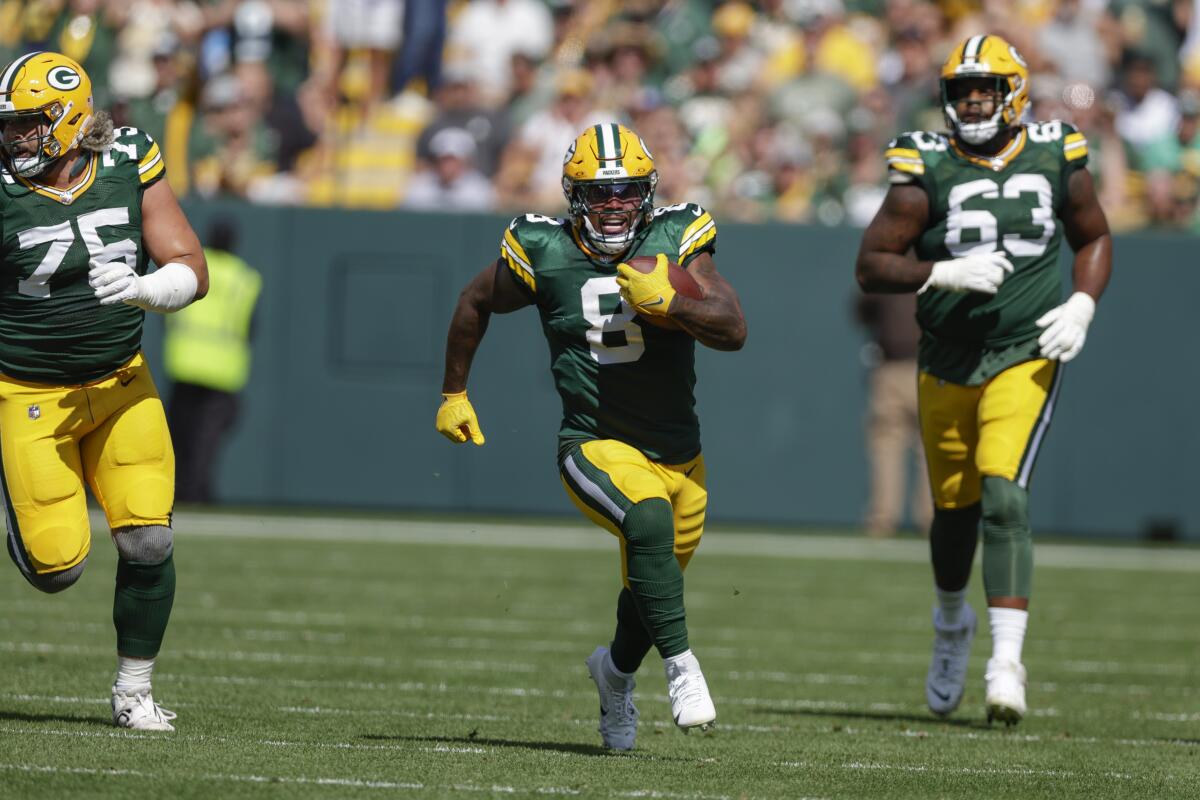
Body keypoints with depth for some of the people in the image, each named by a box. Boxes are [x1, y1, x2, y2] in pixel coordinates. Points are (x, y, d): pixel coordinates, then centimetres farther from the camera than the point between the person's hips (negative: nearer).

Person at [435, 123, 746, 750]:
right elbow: (476, 302, 10)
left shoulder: (676, 241, -7)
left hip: (678, 454, 3)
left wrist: (667, 302, -30)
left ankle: (616, 672, 50)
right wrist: (453, 393, 17)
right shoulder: (544, 255, -9)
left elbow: (733, 330, -14)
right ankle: (680, 667, -26)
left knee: (653, 589, 18)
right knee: (648, 521, -35)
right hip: (597, 447, -3)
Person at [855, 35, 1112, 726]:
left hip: (1027, 358, -1)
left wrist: (1082, 305, -4)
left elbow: (1095, 239, 14)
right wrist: (945, 273, -22)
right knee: (955, 508, 12)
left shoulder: (1056, 161, -2)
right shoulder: (928, 171, -8)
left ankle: (1007, 663, -22)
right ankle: (952, 624, 43)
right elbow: (871, 265, -7)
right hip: (948, 362, 1)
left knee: (1004, 496, -19)